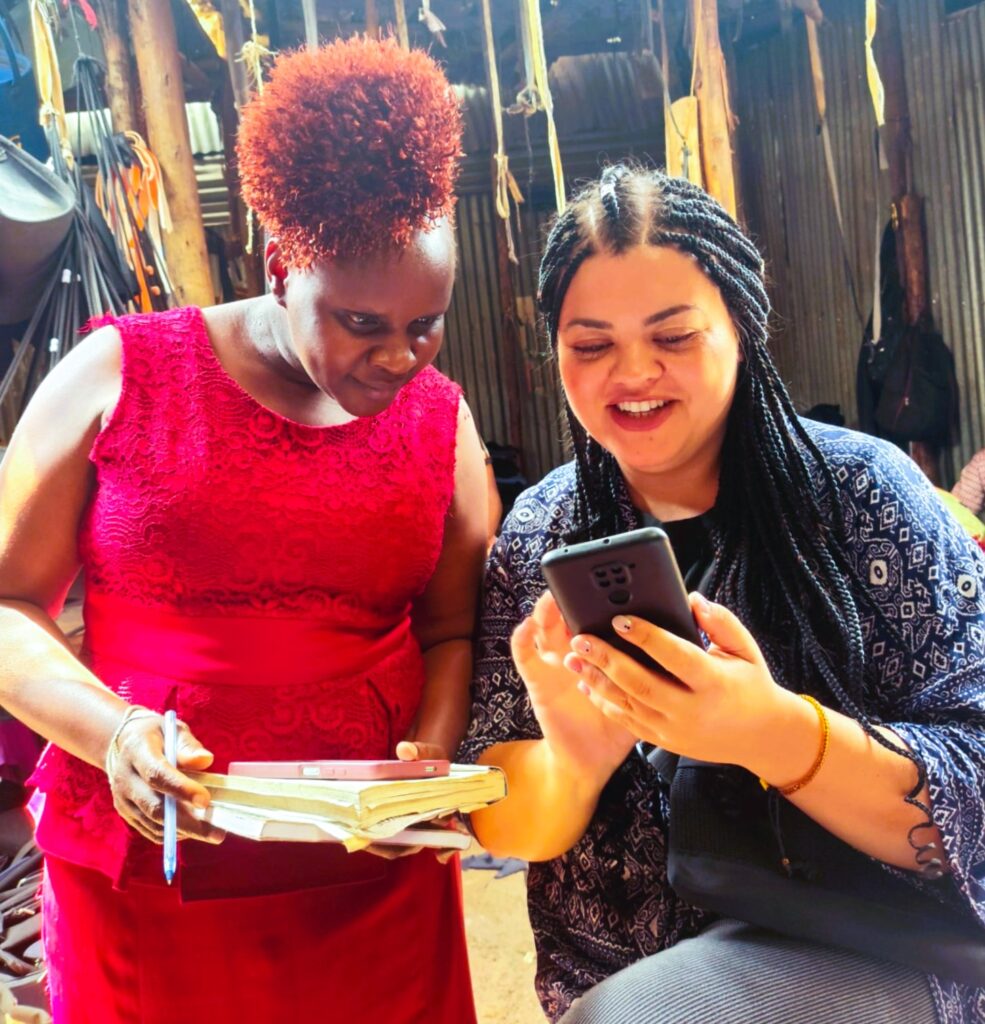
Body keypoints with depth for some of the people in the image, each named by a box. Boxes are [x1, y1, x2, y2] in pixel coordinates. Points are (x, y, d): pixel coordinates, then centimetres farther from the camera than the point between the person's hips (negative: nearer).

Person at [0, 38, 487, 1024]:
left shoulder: (440, 417, 2)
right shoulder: (120, 376, -6)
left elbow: (453, 628, 5)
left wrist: (433, 751, -12)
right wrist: (111, 730, -19)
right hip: (142, 868, -1)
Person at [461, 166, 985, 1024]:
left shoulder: (862, 492, -13)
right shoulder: (537, 534, -4)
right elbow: (502, 829, -5)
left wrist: (772, 734, -34)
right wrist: (572, 760, -27)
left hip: (858, 950, -3)